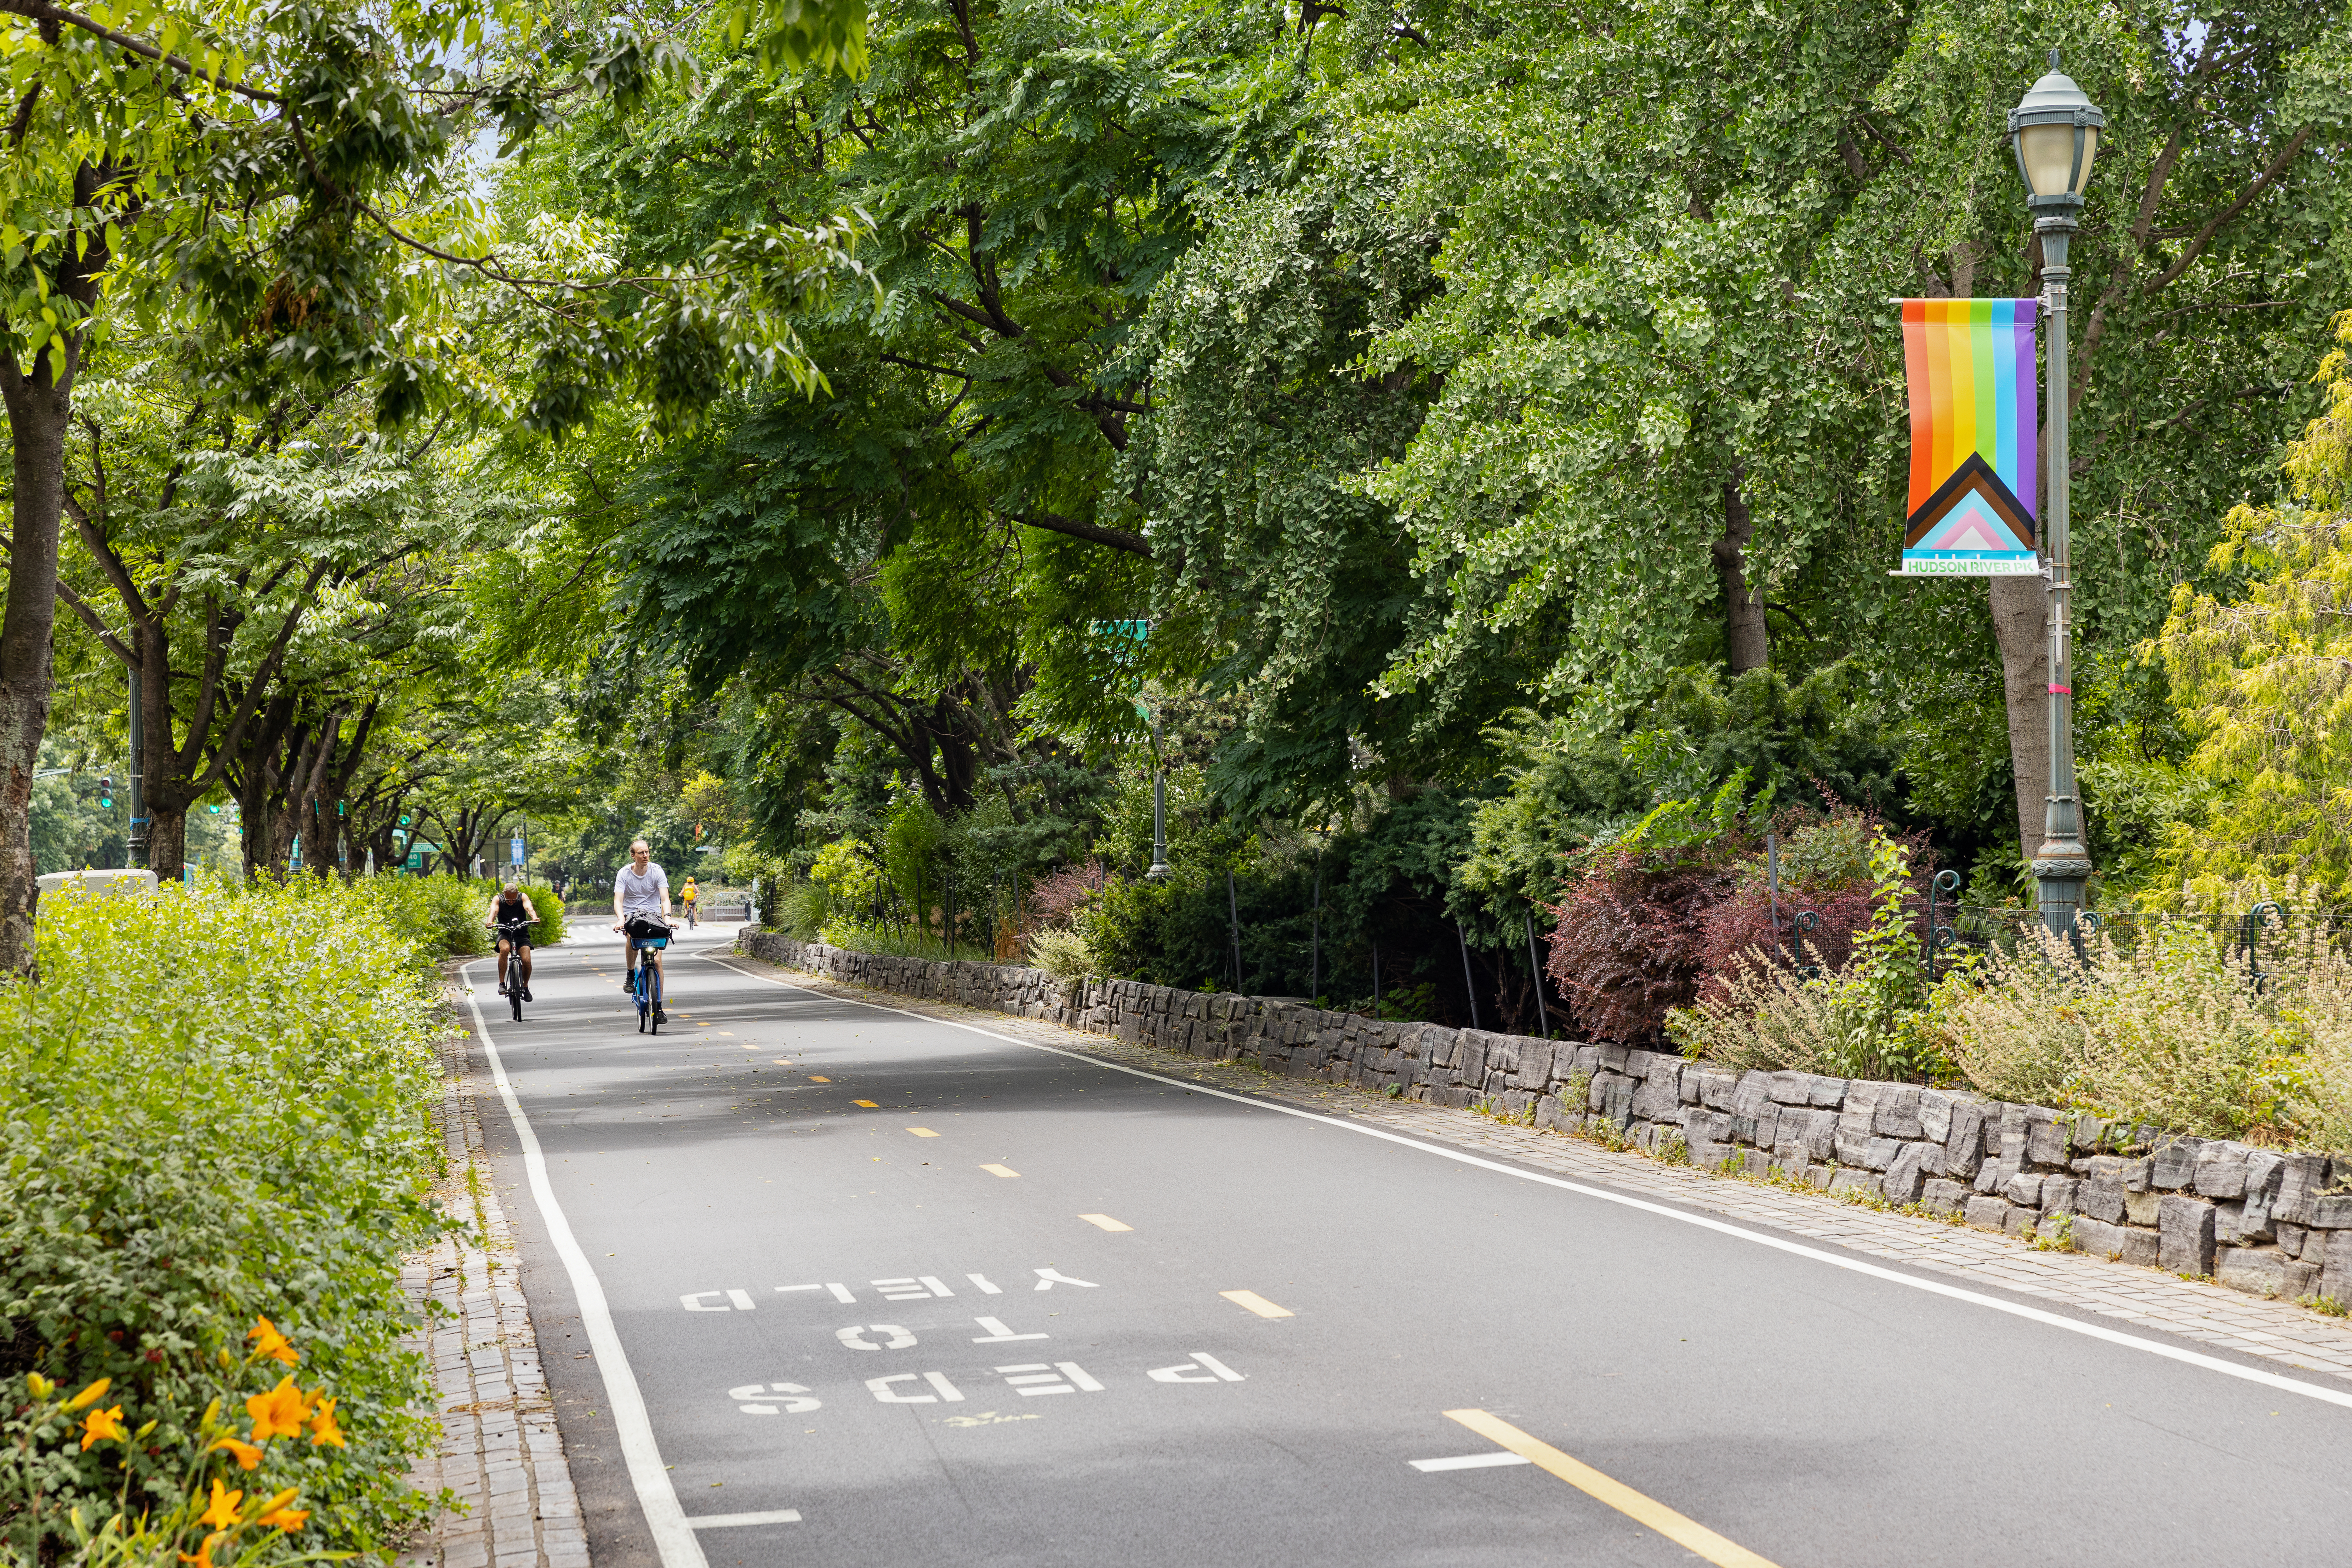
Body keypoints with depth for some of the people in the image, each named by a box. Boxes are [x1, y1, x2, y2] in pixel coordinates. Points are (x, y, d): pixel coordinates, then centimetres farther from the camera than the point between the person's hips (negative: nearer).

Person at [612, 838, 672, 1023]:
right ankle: (631, 974, -13)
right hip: (631, 915, -1)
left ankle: (658, 1007, 1)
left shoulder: (657, 871, -8)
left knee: (657, 961, -9)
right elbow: (618, 900, -14)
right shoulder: (624, 873, -7)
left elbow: (665, 899, -15)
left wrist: (667, 917, -35)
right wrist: (621, 919, -34)